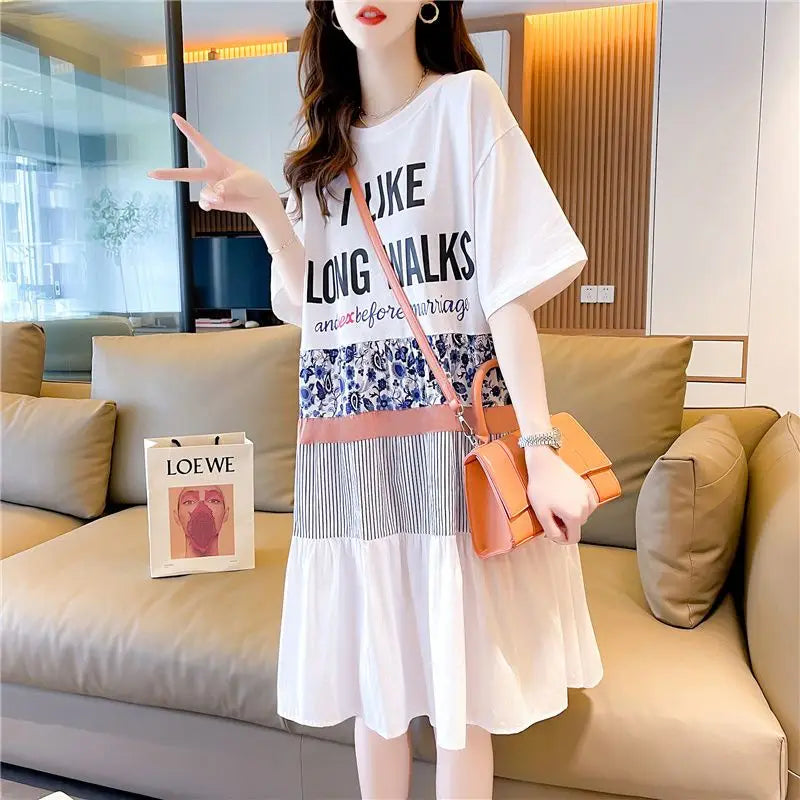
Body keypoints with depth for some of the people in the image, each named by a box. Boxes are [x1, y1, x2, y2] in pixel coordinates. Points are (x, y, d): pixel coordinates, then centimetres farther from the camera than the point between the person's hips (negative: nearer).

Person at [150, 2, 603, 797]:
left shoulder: (465, 100, 2)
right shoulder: (328, 143, 17)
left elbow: (511, 284, -7)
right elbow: (312, 305, 11)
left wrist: (539, 449, -13)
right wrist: (261, 205, -1)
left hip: (449, 430, -4)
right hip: (343, 443, 5)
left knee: (457, 686, 6)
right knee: (373, 679, 14)